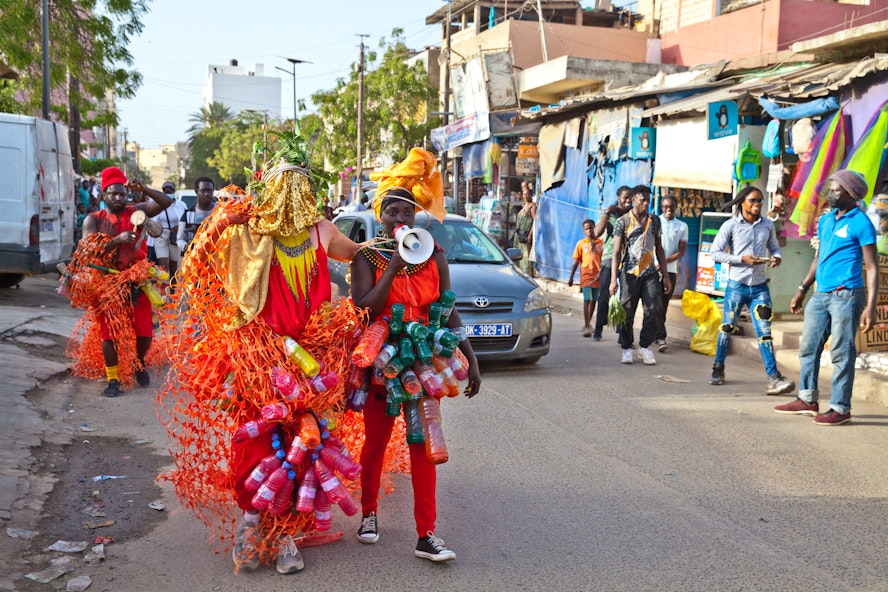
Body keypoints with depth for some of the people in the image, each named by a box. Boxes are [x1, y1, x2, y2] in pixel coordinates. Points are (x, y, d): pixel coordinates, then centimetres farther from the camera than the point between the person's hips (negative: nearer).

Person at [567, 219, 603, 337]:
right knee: (587, 300, -11)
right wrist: (571, 277, 5)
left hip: (598, 276, 2)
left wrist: (601, 273, 0)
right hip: (586, 275, -2)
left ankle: (588, 323, 28)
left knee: (594, 300, 12)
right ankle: (587, 327, -14)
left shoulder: (601, 243, 3)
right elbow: (576, 262, 6)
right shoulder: (581, 244, 2)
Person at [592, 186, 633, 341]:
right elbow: (597, 232, -11)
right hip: (610, 258, -2)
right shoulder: (610, 214, 2)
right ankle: (599, 328, 10)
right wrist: (607, 212, -13)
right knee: (605, 294, 0)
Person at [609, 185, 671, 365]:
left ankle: (645, 346, 6)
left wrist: (665, 275, 11)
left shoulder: (654, 221, 11)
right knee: (627, 312, 0)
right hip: (629, 273, -3)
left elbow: (659, 249, 17)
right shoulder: (623, 221, 0)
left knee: (653, 309, -7)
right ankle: (627, 348, 13)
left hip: (650, 272, 3)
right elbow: (617, 252, -3)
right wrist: (613, 279, -10)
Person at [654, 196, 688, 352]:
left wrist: (665, 261, -11)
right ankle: (661, 338, -10)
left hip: (671, 270, 2)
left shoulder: (682, 226, 8)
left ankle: (654, 334, 11)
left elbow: (681, 251, 3)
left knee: (663, 305, 3)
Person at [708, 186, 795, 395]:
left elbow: (774, 247, 17)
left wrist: (777, 257, -7)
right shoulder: (730, 226, -4)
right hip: (737, 285, -2)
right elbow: (715, 253, -7)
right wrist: (742, 259, -17)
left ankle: (773, 378, -6)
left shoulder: (767, 225, 7)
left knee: (764, 331, -3)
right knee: (727, 328, 8)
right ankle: (718, 369, 25)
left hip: (760, 286, 2)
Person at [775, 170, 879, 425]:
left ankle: (840, 408, 4)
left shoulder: (861, 223, -8)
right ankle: (808, 399, 21)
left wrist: (871, 306, -17)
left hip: (846, 296, -8)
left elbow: (872, 267, -10)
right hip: (820, 295, 8)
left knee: (841, 353, -3)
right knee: (808, 347, 11)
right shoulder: (825, 220, 14)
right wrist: (802, 290, 22)